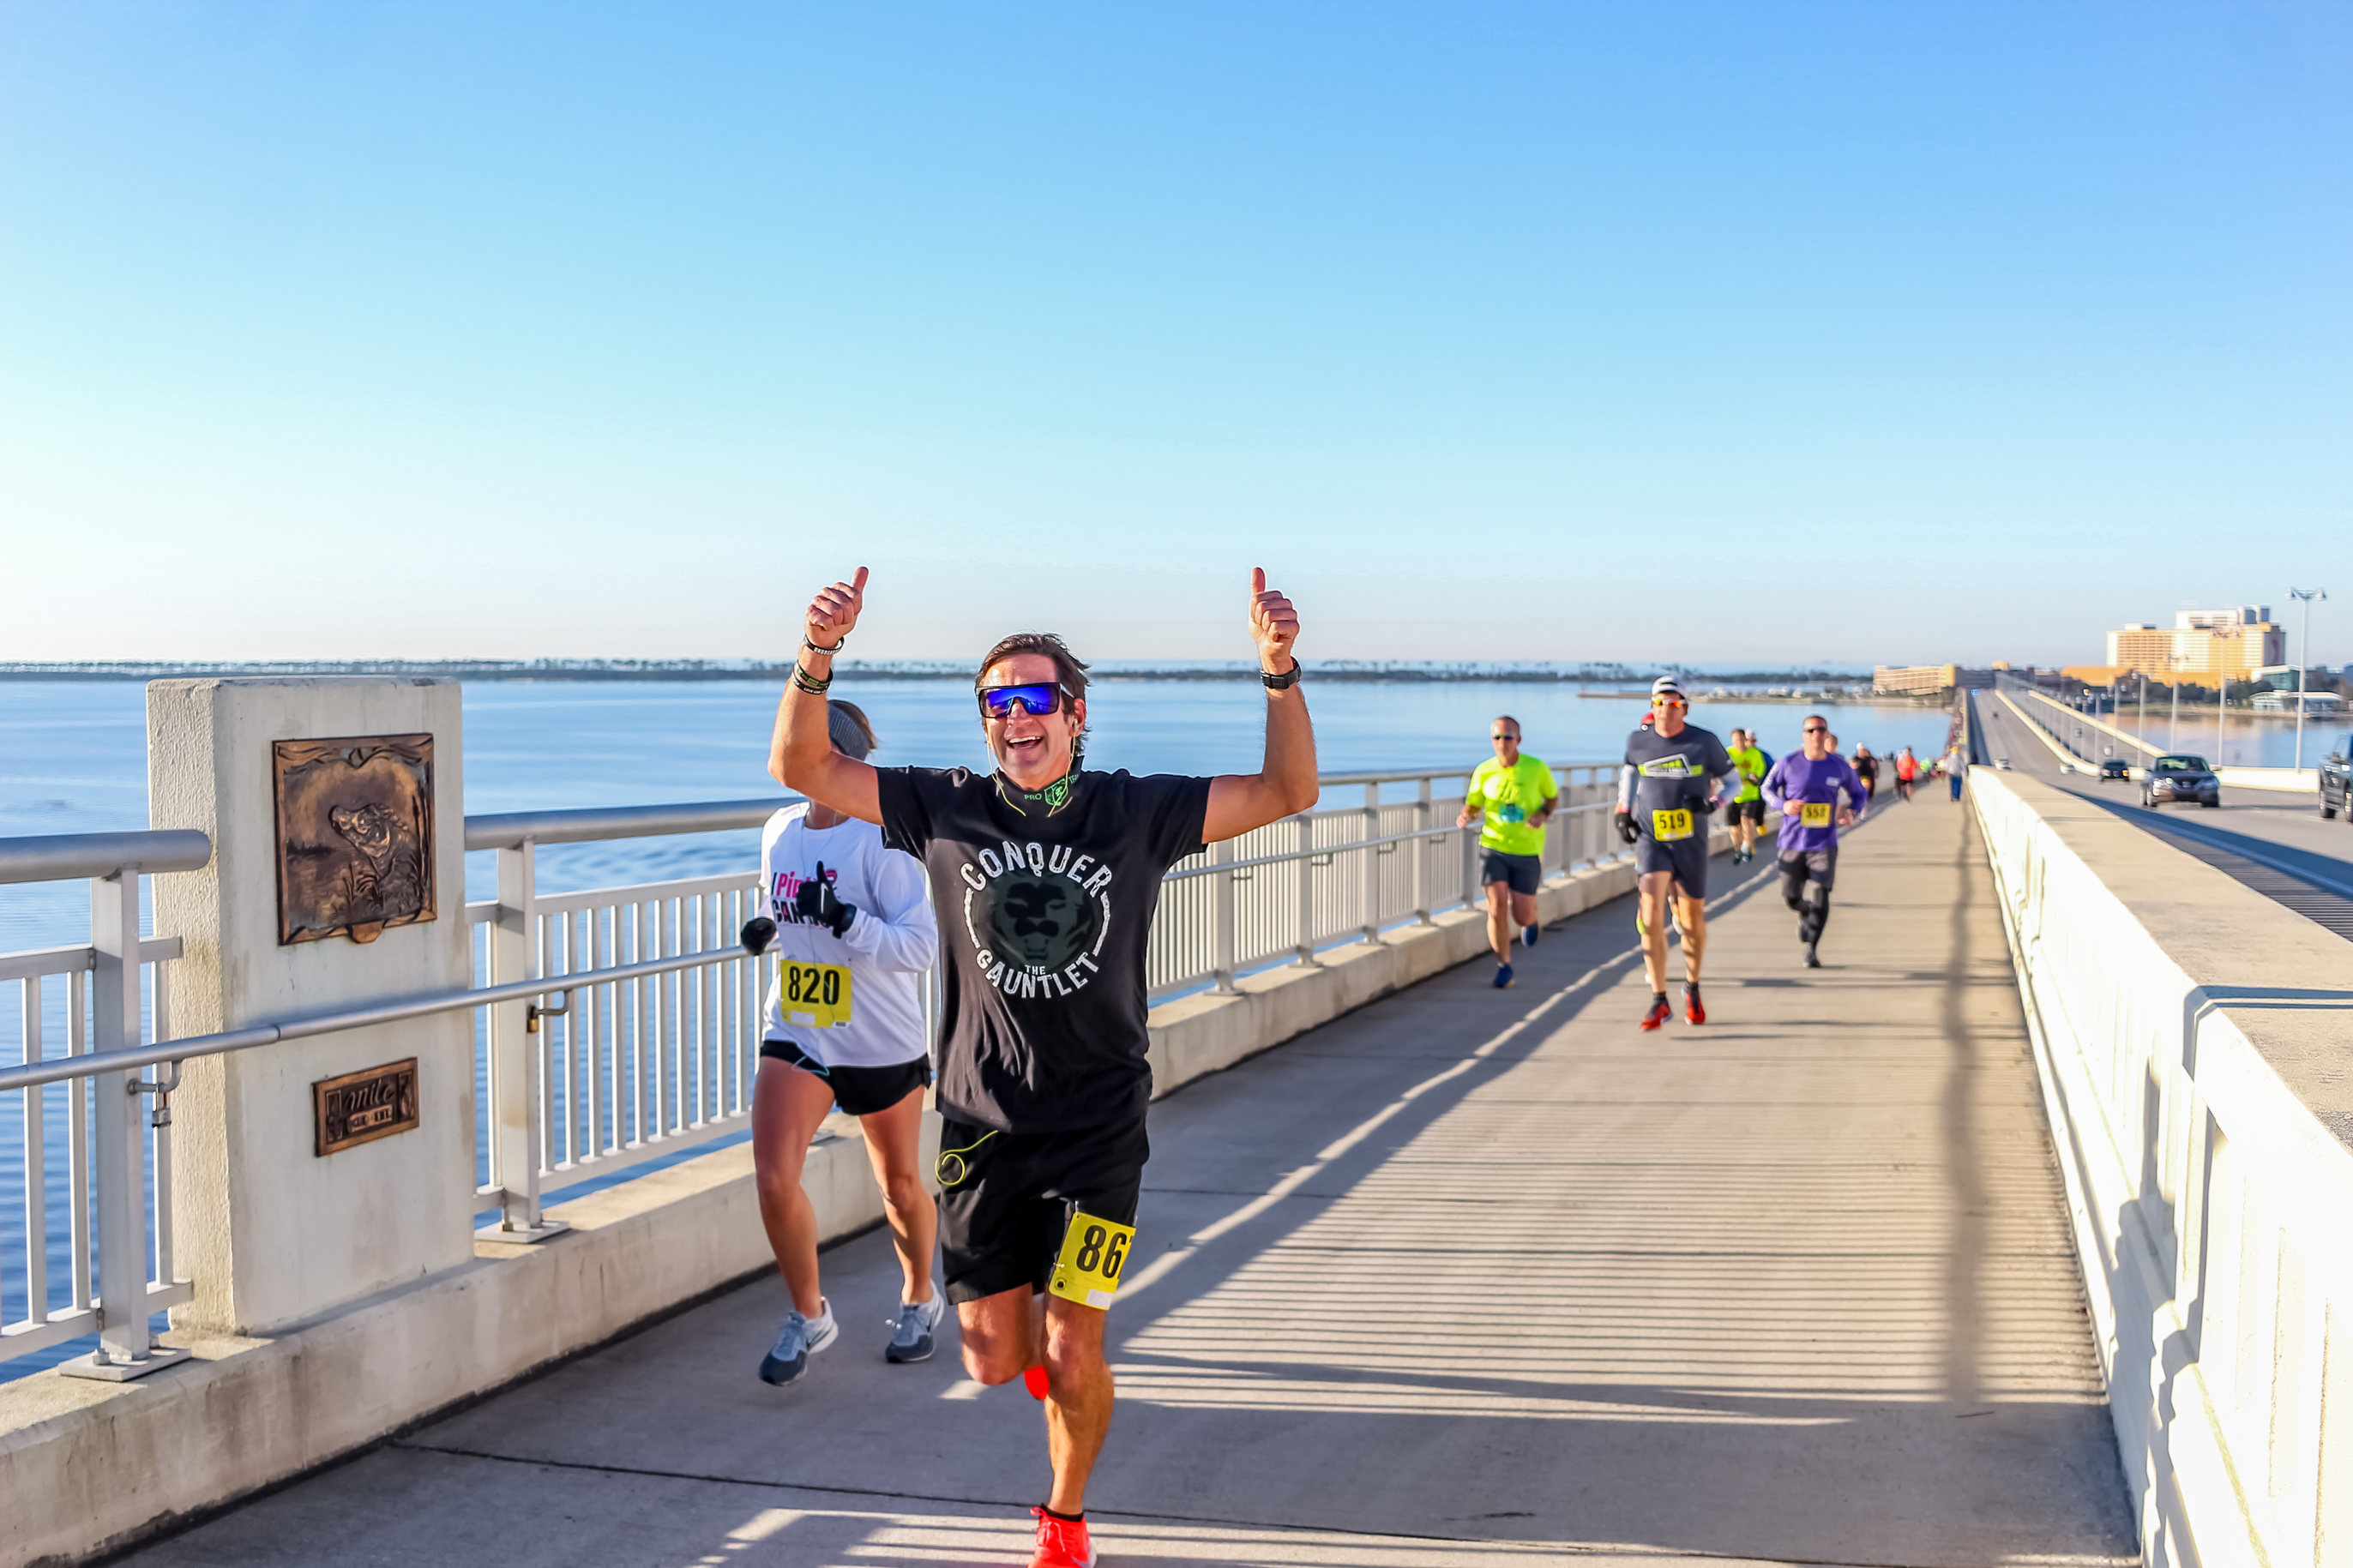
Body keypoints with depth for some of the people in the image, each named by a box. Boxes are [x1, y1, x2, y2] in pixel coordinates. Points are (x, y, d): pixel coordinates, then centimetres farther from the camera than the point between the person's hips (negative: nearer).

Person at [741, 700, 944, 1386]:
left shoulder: (883, 839, -16)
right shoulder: (779, 830, 4)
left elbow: (920, 945, -20)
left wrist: (845, 919, -32)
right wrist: (767, 931, -1)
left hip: (883, 1044, -4)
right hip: (795, 1037, 4)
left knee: (899, 1186, 14)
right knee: (774, 1180, -12)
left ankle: (920, 1298, 41)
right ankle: (808, 1316, 11)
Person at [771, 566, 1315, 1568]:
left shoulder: (1136, 812, -4)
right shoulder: (946, 810, -2)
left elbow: (1288, 790, -8)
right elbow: (801, 767, -7)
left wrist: (1279, 668, -23)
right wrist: (817, 657, -24)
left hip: (1100, 1128, -1)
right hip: (982, 1128, 2)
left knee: (1071, 1354, -3)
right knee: (993, 1362, 8)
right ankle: (1031, 1328, 47)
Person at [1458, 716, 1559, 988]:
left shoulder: (1537, 768, -9)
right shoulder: (1484, 771, -5)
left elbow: (1553, 796, 8)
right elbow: (1473, 806, 6)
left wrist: (1543, 814, -13)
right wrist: (1465, 817, -18)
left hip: (1527, 851, -1)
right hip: (1493, 846, 1)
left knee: (1521, 916, 1)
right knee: (1497, 907, -12)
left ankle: (1531, 918, 42)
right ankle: (1504, 966, 9)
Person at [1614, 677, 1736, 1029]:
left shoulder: (1704, 743, -6)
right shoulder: (1638, 741, -1)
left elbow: (1730, 779, 6)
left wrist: (1712, 802, -14)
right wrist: (1623, 812, 11)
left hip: (1691, 842, 0)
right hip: (1650, 839, 0)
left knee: (1692, 919, 11)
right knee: (1651, 917, -15)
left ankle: (1692, 988, 36)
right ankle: (1659, 1001, -9)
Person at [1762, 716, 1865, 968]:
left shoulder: (1840, 767, -1)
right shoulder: (1789, 763, -5)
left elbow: (1859, 793, 15)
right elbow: (1768, 787, 7)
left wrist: (1852, 812, -6)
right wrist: (1782, 804, -13)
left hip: (1824, 844, -1)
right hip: (1792, 841, 1)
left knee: (1819, 896, -13)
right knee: (1791, 896, 8)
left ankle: (1811, 948, 0)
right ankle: (1805, 914, 45)